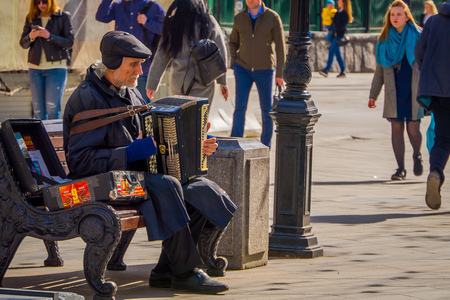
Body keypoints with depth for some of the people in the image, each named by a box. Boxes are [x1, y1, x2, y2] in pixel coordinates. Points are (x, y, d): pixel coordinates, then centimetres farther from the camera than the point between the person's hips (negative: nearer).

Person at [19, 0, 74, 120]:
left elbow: (69, 43, -5)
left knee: (53, 109, -10)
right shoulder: (31, 18, 10)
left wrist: (49, 36, -17)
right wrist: (31, 37, -12)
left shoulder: (63, 16, 0)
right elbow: (23, 44, 9)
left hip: (56, 66, -4)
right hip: (35, 67, 4)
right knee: (38, 110, 3)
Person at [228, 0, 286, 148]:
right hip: (243, 69, 1)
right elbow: (233, 42, 15)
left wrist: (280, 73, -9)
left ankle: (265, 145, 20)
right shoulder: (239, 18, -2)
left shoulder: (273, 18, -9)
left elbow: (280, 47, -6)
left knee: (267, 109, 4)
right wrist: (234, 61, 0)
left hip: (264, 70, -1)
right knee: (240, 107, -10)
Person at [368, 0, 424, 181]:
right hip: (394, 91, 2)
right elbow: (380, 70, 13)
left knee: (412, 129, -6)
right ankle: (400, 169, 5)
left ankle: (417, 156, 24)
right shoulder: (385, 41, 8)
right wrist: (373, 95, 9)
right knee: (396, 128, -2)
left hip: (414, 91, -2)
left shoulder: (417, 37, 1)